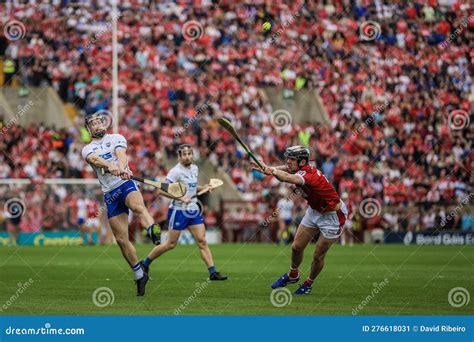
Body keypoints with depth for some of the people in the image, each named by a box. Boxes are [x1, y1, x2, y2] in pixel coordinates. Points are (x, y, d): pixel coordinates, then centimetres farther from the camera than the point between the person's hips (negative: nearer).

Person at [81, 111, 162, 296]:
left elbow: (121, 154, -11)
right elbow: (95, 159, -11)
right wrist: (110, 166, -35)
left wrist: (122, 169, -36)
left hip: (126, 184, -3)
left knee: (138, 207, -38)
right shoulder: (87, 149, 14)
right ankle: (139, 275, 15)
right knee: (121, 239, 1)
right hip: (109, 194, 3)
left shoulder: (116, 138, 12)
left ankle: (153, 232, -69)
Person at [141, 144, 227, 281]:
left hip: (194, 210, 6)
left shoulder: (194, 168, 10)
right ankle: (145, 263, 17)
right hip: (179, 211, -6)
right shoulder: (176, 171, -13)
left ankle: (213, 272, -5)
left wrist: (204, 187, 9)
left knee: (202, 241, -3)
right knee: (171, 244, 0)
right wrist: (180, 197, -25)